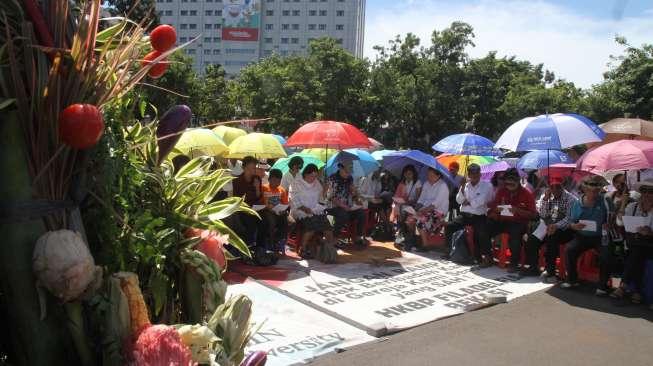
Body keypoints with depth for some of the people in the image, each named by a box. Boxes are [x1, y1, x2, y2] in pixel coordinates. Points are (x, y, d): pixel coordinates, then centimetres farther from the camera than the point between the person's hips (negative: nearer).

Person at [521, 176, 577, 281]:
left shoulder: (570, 198, -6)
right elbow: (542, 215, 0)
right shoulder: (547, 197, 8)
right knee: (532, 239, -16)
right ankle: (533, 267, -1)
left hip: (564, 230, -5)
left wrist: (556, 226, -34)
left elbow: (569, 218, -16)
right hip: (549, 228, 5)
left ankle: (550, 271, -26)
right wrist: (545, 199, -11)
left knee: (551, 238, -34)